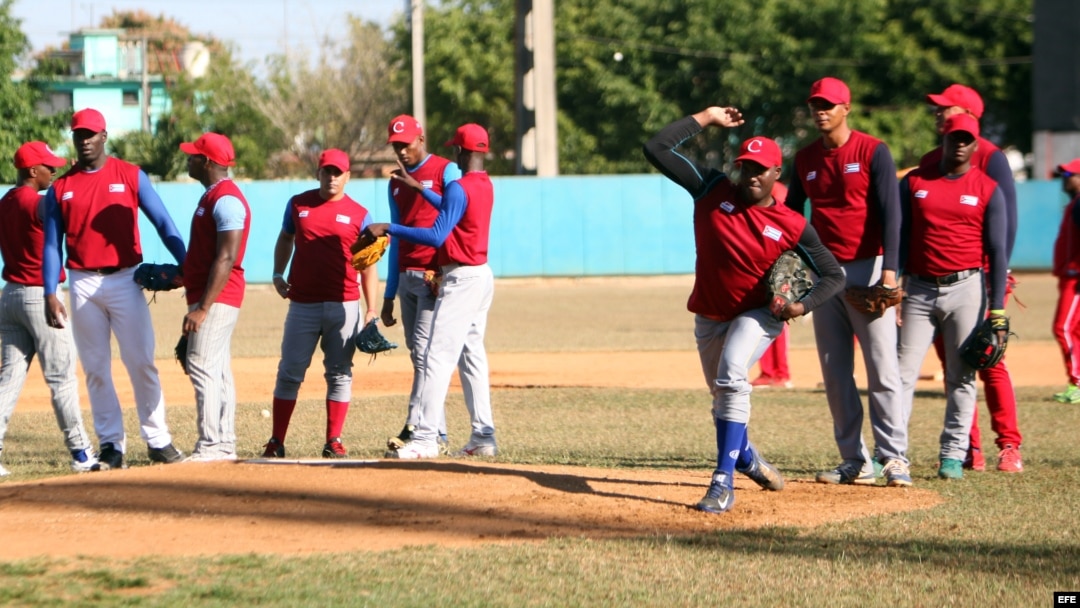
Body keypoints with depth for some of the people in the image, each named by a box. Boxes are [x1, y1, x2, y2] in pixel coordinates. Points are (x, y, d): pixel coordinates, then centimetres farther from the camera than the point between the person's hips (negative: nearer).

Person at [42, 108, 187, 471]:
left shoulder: (131, 176, 2)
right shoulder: (60, 189, 7)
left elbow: (163, 223, -2)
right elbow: (52, 245, 6)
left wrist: (187, 266, -14)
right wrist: (50, 295, -5)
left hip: (124, 281, -2)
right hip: (84, 285, 2)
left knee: (141, 363, -5)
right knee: (96, 369, 4)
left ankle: (158, 441, 0)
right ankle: (111, 445, 8)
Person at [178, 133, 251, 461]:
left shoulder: (226, 199, -16)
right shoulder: (212, 196, 17)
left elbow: (226, 259, -22)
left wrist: (203, 308, -25)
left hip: (216, 299, -11)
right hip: (212, 299, 11)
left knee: (203, 367, -14)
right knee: (218, 372, 11)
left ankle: (210, 446, -17)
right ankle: (224, 445, 14)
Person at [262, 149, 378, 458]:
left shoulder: (359, 215, 2)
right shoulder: (298, 204, 7)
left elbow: (368, 265, 2)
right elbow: (285, 238, 23)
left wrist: (371, 310, -5)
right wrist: (278, 274, 6)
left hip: (343, 305, -1)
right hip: (302, 304, 1)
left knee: (339, 374, 1)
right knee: (290, 372, 0)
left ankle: (334, 442, 7)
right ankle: (276, 443, 4)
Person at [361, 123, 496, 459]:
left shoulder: (459, 188, -17)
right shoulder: (485, 185, 11)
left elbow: (437, 236, -25)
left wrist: (388, 228, -25)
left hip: (462, 279, -10)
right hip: (482, 276, 10)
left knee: (438, 356, -12)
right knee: (472, 356, 13)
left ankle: (426, 438, -17)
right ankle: (483, 436, 13)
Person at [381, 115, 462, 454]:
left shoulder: (445, 170, -3)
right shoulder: (397, 182, 18)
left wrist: (420, 188, -27)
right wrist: (388, 295, 19)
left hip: (435, 274, -7)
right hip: (406, 276, 7)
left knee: (425, 350, -14)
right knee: (417, 353, 5)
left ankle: (414, 428, -20)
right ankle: (437, 431, 7)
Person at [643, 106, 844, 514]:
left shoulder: (792, 227, -13)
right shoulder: (712, 190, -8)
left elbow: (833, 274, -5)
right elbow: (656, 148, -11)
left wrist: (803, 305, -23)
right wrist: (707, 118, -10)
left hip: (758, 315, -4)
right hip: (710, 316, 4)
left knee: (731, 379, -28)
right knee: (723, 397, 17)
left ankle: (724, 482, -31)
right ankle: (746, 458, 46)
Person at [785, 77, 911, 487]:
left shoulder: (873, 152, -4)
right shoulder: (805, 159, 11)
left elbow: (890, 212, -10)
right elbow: (791, 214, 17)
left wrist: (888, 270, -19)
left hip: (867, 269, -5)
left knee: (882, 368, -8)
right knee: (834, 371, 4)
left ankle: (893, 456, -6)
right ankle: (855, 461, 8)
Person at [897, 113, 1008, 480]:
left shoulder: (988, 190, 4)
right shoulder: (914, 182, 9)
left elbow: (997, 250, 1)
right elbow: (899, 237, 9)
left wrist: (997, 308, -5)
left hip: (966, 288, -1)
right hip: (919, 289, 1)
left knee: (961, 376, 0)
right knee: (903, 372, -3)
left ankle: (954, 455, 6)